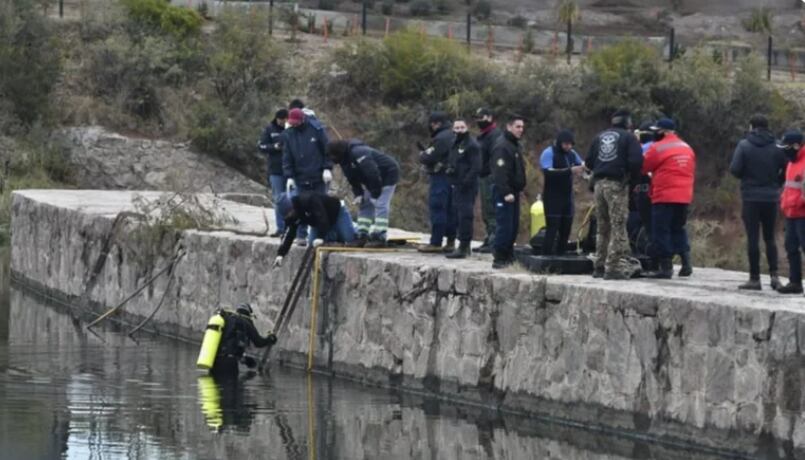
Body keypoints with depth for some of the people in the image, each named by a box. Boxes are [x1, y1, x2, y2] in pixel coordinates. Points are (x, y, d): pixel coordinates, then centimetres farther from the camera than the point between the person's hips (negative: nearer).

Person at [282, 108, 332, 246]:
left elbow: (327, 149, -3)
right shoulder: (288, 135, 4)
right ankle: (301, 235, 2)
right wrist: (289, 176, -4)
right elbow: (287, 157, 4)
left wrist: (327, 168, -10)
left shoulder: (316, 129, -5)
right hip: (301, 178, 2)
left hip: (319, 177, -2)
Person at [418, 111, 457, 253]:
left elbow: (430, 158, -18)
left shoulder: (441, 138, -16)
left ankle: (435, 243, -8)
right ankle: (450, 242, 14)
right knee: (450, 210, 11)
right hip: (452, 176, 10)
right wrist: (426, 154, 8)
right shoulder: (453, 136, 15)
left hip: (440, 177, -10)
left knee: (437, 209, -7)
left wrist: (422, 155, 3)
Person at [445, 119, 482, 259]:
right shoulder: (455, 145, 19)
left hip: (467, 188, -10)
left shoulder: (472, 146, -10)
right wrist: (449, 169, 7)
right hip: (457, 187, 10)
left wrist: (466, 181, -22)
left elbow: (476, 168, -16)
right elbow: (451, 163, 30)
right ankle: (465, 246, 20)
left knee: (464, 216, -11)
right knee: (458, 216, 12)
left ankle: (463, 247, -11)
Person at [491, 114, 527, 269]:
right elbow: (500, 173, -22)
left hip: (513, 192, 10)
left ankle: (508, 256, 17)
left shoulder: (514, 145, 18)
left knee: (513, 226, 11)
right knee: (505, 226, -11)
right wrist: (506, 192, -27)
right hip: (504, 193, -10)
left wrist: (519, 188, 18)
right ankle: (500, 259, -9)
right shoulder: (502, 146, -14)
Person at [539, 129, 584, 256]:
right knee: (552, 228, -9)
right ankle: (547, 256, -7)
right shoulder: (548, 153, -12)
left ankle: (561, 255, 16)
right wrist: (570, 170, -31)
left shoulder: (572, 153, 9)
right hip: (553, 198, -6)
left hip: (567, 197, 6)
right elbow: (548, 173, -25)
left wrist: (584, 166, -16)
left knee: (566, 228, 8)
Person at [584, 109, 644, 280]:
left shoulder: (600, 137, 15)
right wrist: (633, 176, 4)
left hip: (599, 183, 6)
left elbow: (589, 162, 13)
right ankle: (613, 267, -10)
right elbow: (636, 161, -13)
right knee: (618, 227, -5)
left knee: (602, 227, 15)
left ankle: (600, 266, 18)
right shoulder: (628, 138, -3)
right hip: (617, 183, -6)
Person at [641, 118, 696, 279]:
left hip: (664, 197, -7)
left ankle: (666, 267, -2)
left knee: (661, 231, 0)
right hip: (684, 197, 7)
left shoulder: (657, 148, -9)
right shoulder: (687, 148, 13)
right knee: (678, 229, 18)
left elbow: (643, 167, -3)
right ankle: (686, 262, 8)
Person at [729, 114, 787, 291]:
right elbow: (786, 171, -3)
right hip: (771, 198, 3)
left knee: (752, 238, 1)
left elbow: (734, 169, -12)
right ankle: (774, 275, 1)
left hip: (751, 197, -3)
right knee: (769, 238, 13)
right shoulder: (777, 148, 1)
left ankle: (754, 278, 0)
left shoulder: (744, 145, -5)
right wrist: (774, 182, 12)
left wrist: (746, 175, 9)